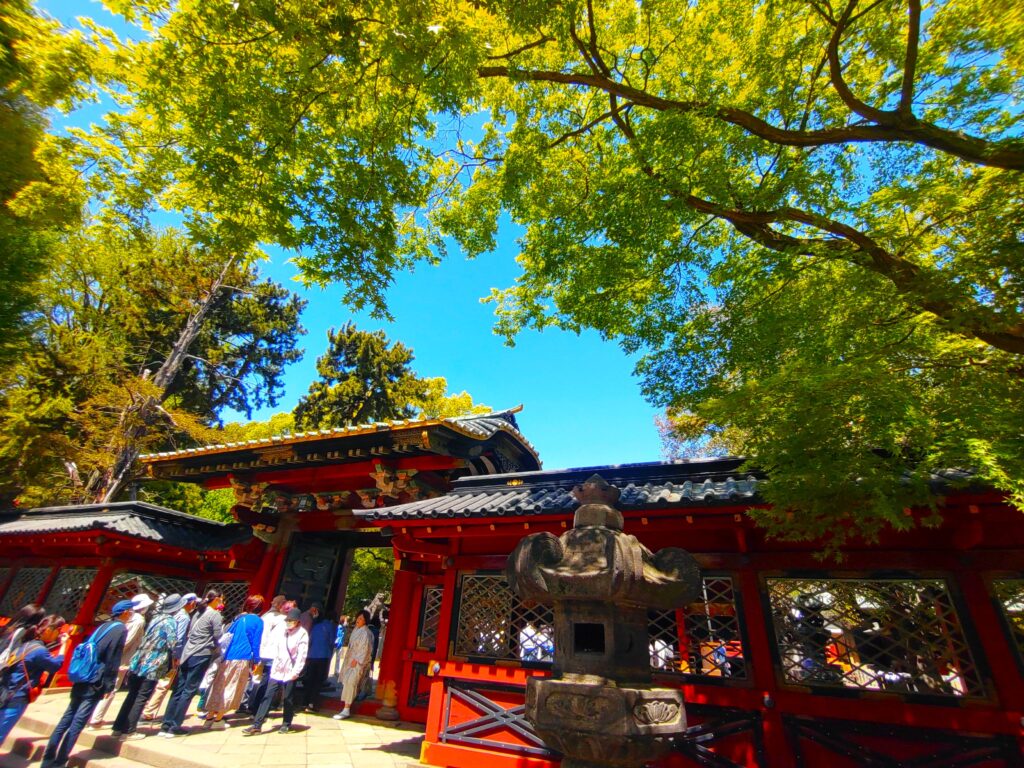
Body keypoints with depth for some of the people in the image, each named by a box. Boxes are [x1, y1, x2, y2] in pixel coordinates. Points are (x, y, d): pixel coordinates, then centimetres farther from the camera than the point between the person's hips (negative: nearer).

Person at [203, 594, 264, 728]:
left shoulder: (239, 618, 9)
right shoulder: (258, 621, -7)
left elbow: (227, 635, 14)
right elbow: (256, 642, -8)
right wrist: (256, 661, 0)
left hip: (227, 656, 6)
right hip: (242, 659, -5)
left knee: (219, 686, 16)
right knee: (231, 688, 6)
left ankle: (210, 717, 20)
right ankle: (218, 719, 10)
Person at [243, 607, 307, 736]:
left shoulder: (302, 634, -10)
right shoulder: (282, 631, 7)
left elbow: (302, 655, -12)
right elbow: (276, 649, 12)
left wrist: (296, 672, -15)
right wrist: (275, 665, 5)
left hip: (290, 672, -4)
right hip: (277, 671, 4)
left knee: (288, 699, 4)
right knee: (268, 696, 2)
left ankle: (286, 724, 20)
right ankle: (257, 725, 10)